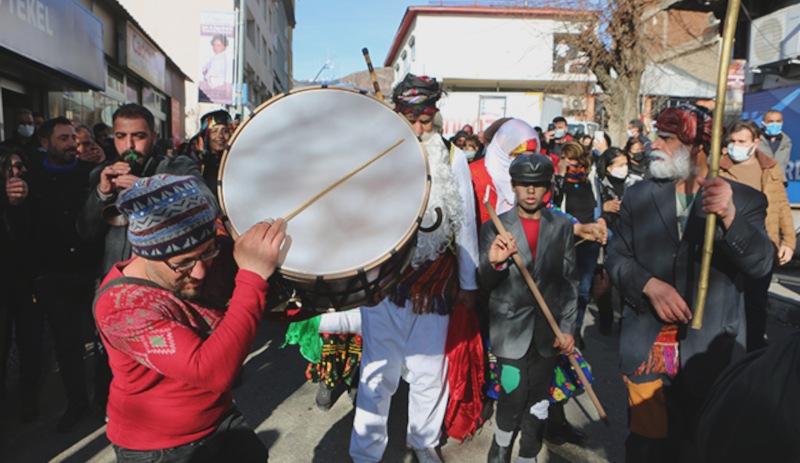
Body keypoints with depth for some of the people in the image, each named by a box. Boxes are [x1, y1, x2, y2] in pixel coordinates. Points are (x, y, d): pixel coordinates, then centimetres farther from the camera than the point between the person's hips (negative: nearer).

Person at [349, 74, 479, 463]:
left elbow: (466, 225, 8)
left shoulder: (453, 160, 3)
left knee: (429, 368, 12)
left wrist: (468, 283, 10)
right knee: (380, 369, 4)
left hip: (434, 281, 2)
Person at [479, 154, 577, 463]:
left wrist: (567, 328, 1)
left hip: (548, 331, 2)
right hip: (511, 330, -2)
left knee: (538, 403, 11)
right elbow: (485, 284, -4)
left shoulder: (563, 226, 5)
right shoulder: (494, 228, -1)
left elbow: (568, 282, 6)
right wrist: (494, 263, -26)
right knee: (513, 401, -1)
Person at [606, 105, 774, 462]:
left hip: (709, 352, -1)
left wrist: (729, 217, -32)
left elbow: (760, 264, -15)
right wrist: (650, 286, -18)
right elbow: (616, 258, 1)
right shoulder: (639, 195, 4)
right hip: (647, 349, 1)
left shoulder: (745, 200, -1)